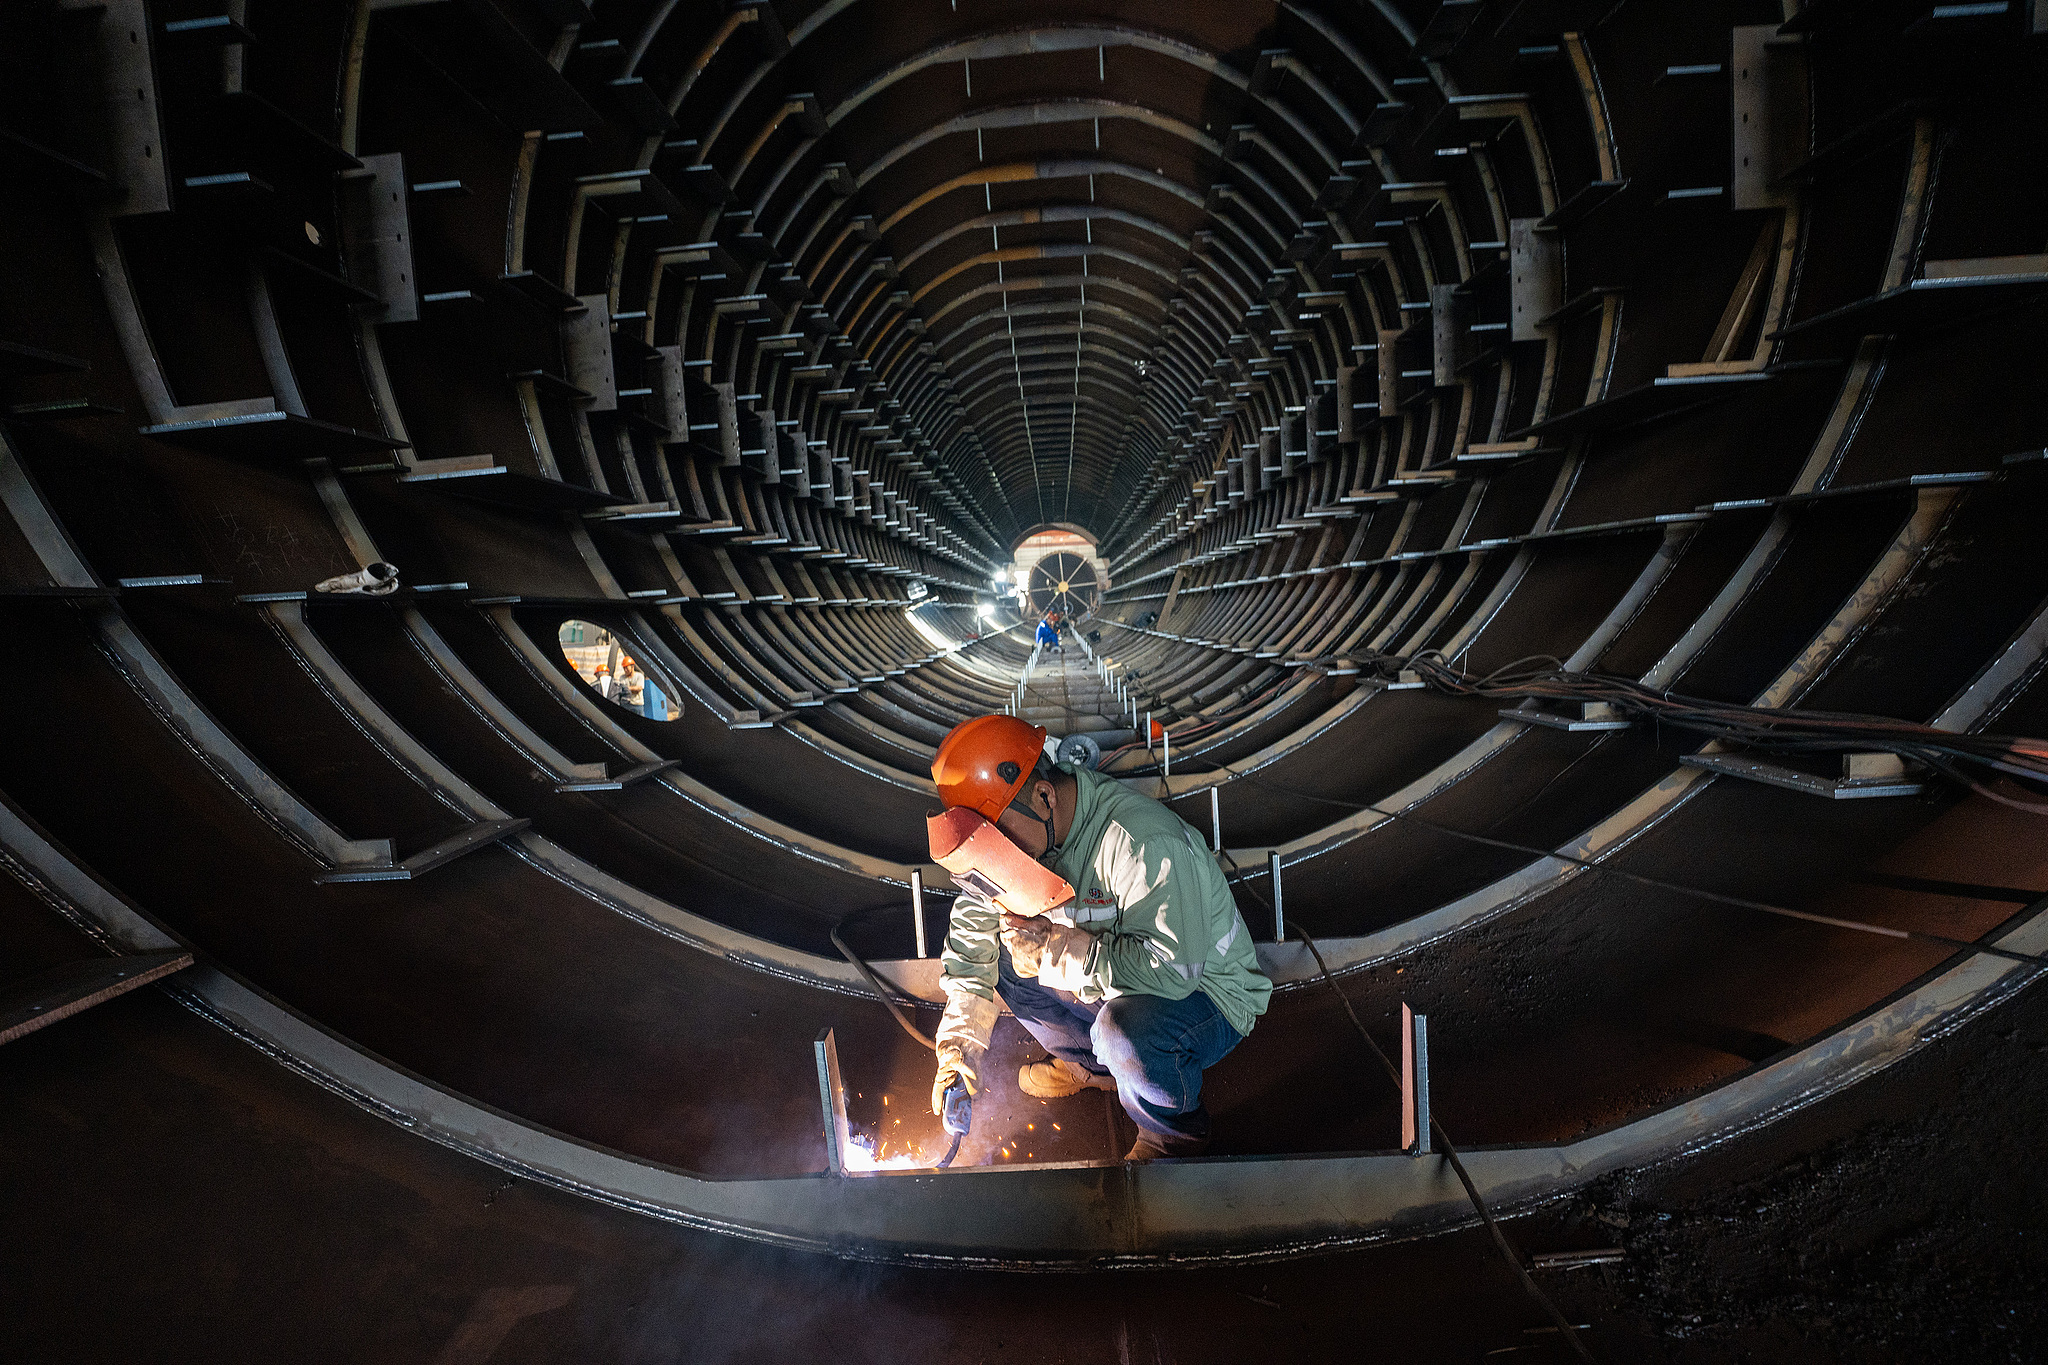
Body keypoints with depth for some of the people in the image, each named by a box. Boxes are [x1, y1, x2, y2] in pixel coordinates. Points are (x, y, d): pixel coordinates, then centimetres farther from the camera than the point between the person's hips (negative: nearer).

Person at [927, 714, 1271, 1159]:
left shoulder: (1144, 843, -35)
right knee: (1001, 950, -3)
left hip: (1205, 992, -7)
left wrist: (1053, 948, -31)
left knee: (1125, 1030, -37)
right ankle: (1090, 1064, 19)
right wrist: (960, 1045, -8)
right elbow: (974, 926, -1)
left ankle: (1175, 1135, -1)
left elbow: (1172, 968, -37)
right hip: (1112, 983, 7)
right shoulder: (1022, 827, -10)